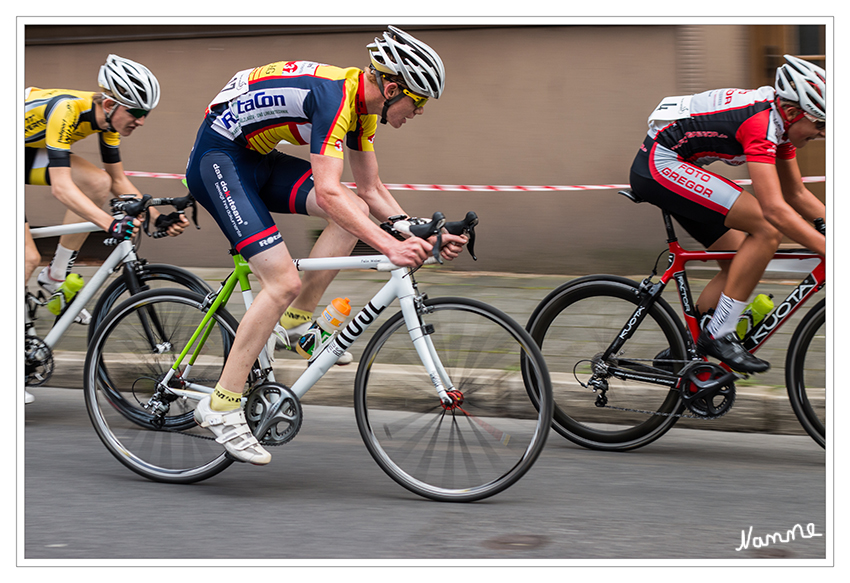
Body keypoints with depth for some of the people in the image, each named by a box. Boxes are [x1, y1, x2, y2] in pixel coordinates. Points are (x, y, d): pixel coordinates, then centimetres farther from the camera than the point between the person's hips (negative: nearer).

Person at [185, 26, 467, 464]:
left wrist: (422, 236, 0)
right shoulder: (334, 96, -26)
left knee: (356, 211, -6)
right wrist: (390, 247, -41)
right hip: (217, 158, -9)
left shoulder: (363, 104, 4)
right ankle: (220, 409, -14)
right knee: (284, 281, -18)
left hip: (255, 159, 9)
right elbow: (328, 193, -35)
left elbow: (371, 190, 13)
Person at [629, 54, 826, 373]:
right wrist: (831, 250, -34)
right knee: (767, 228, -20)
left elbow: (797, 195, 15)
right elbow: (774, 209, -32)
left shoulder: (780, 119, 5)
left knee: (739, 266, 8)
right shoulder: (761, 123, -24)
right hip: (660, 164, -11)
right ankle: (719, 335, -15)